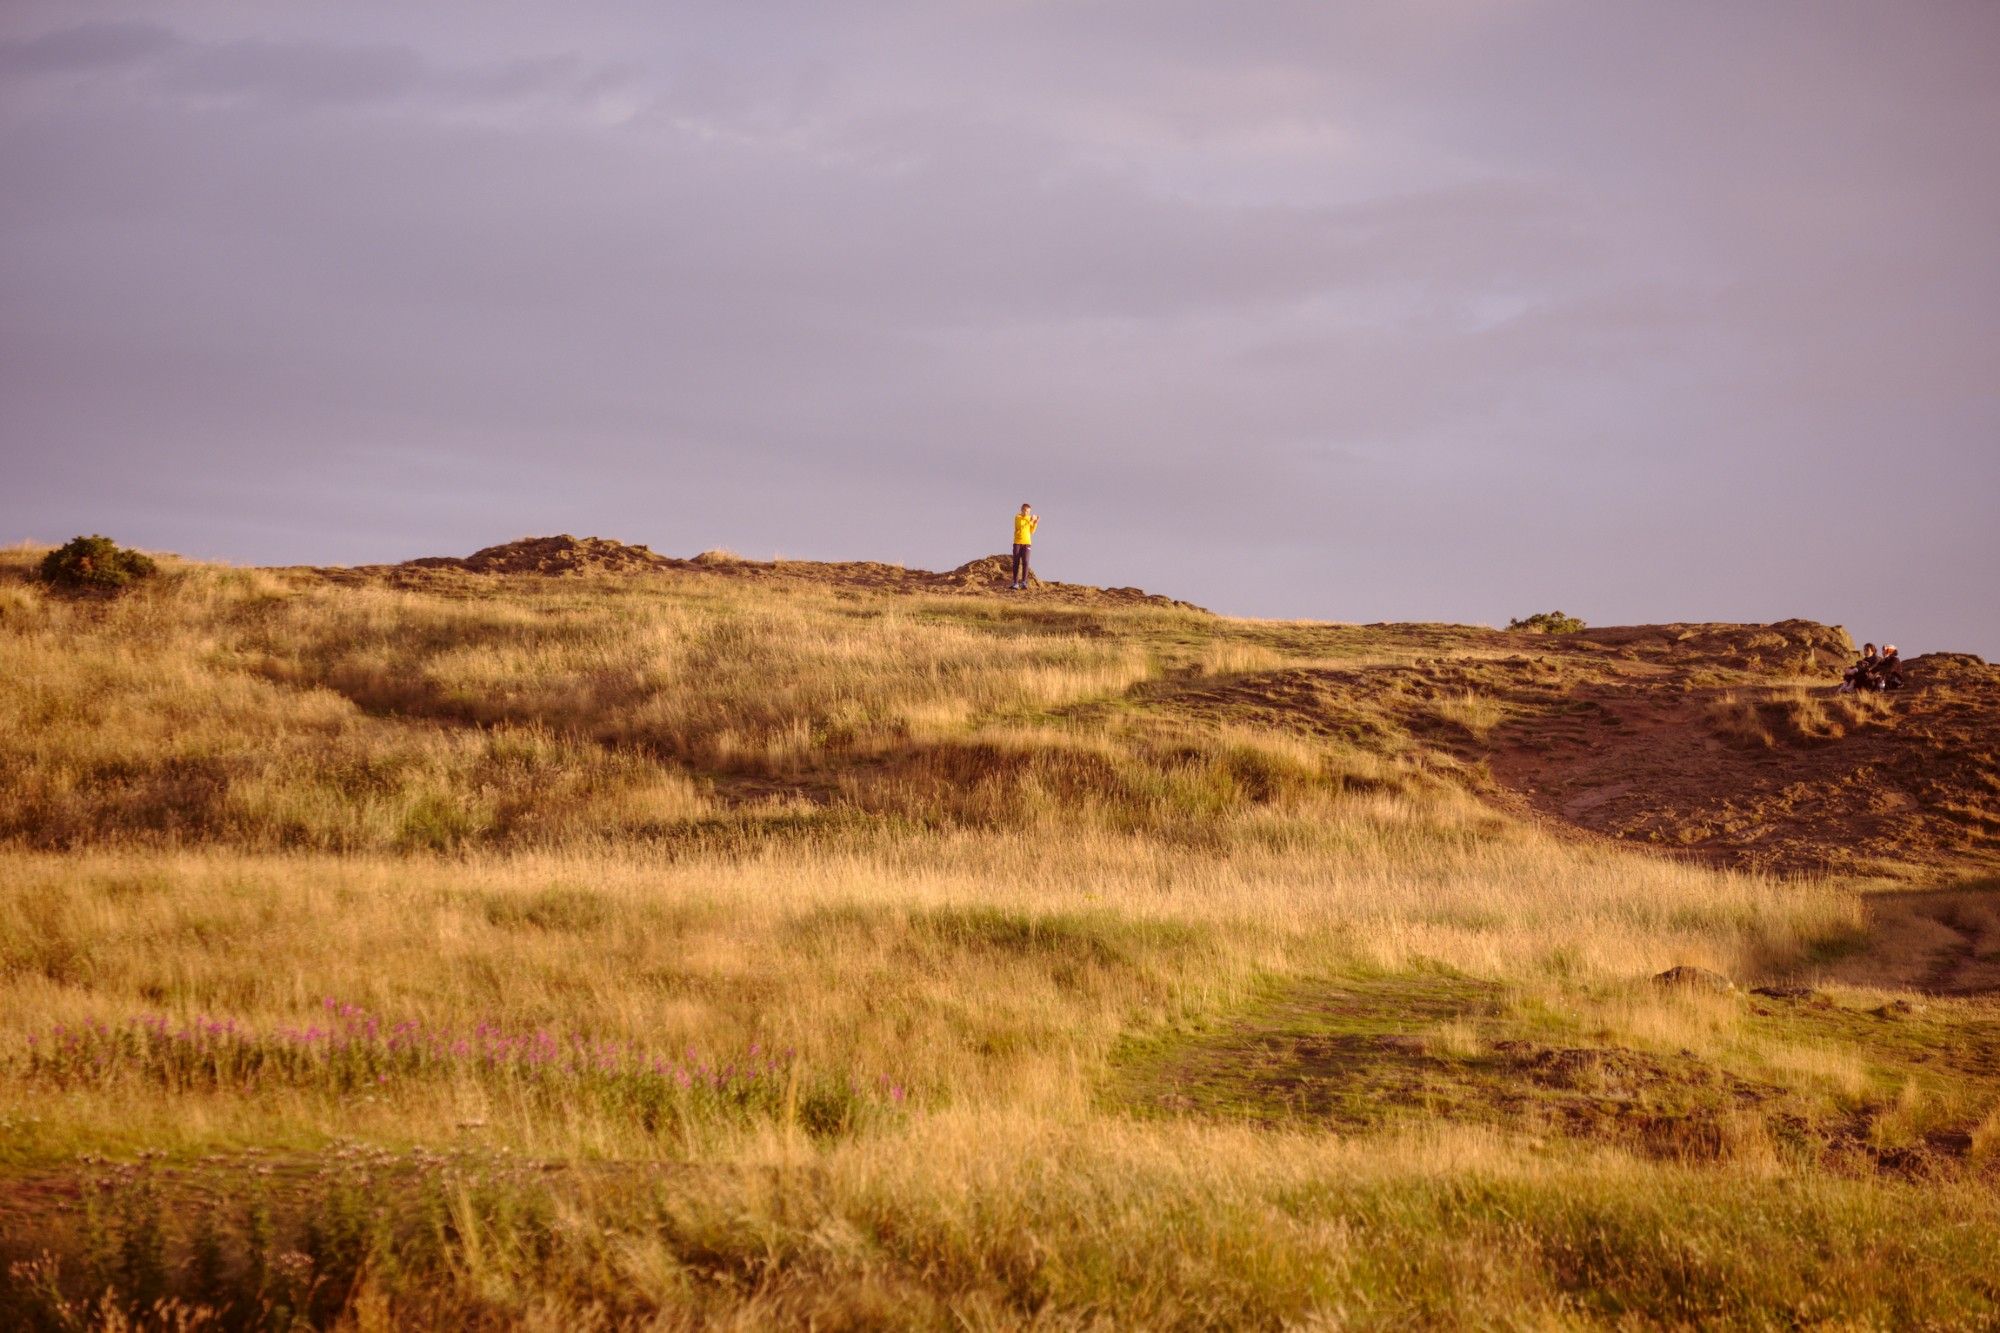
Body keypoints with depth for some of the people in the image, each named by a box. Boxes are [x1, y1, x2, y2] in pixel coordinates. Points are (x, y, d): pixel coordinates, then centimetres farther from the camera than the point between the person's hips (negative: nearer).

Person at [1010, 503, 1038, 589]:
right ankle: (1015, 582, 2)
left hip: (1027, 543, 1)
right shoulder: (1018, 517, -2)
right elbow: (1020, 527, -17)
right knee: (1016, 563, -1)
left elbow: (1032, 531, 5)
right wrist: (1029, 521, -21)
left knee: (1025, 562, -11)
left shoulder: (1030, 518, 7)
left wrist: (1035, 523, -9)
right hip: (1017, 542, -1)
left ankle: (1024, 582, -14)